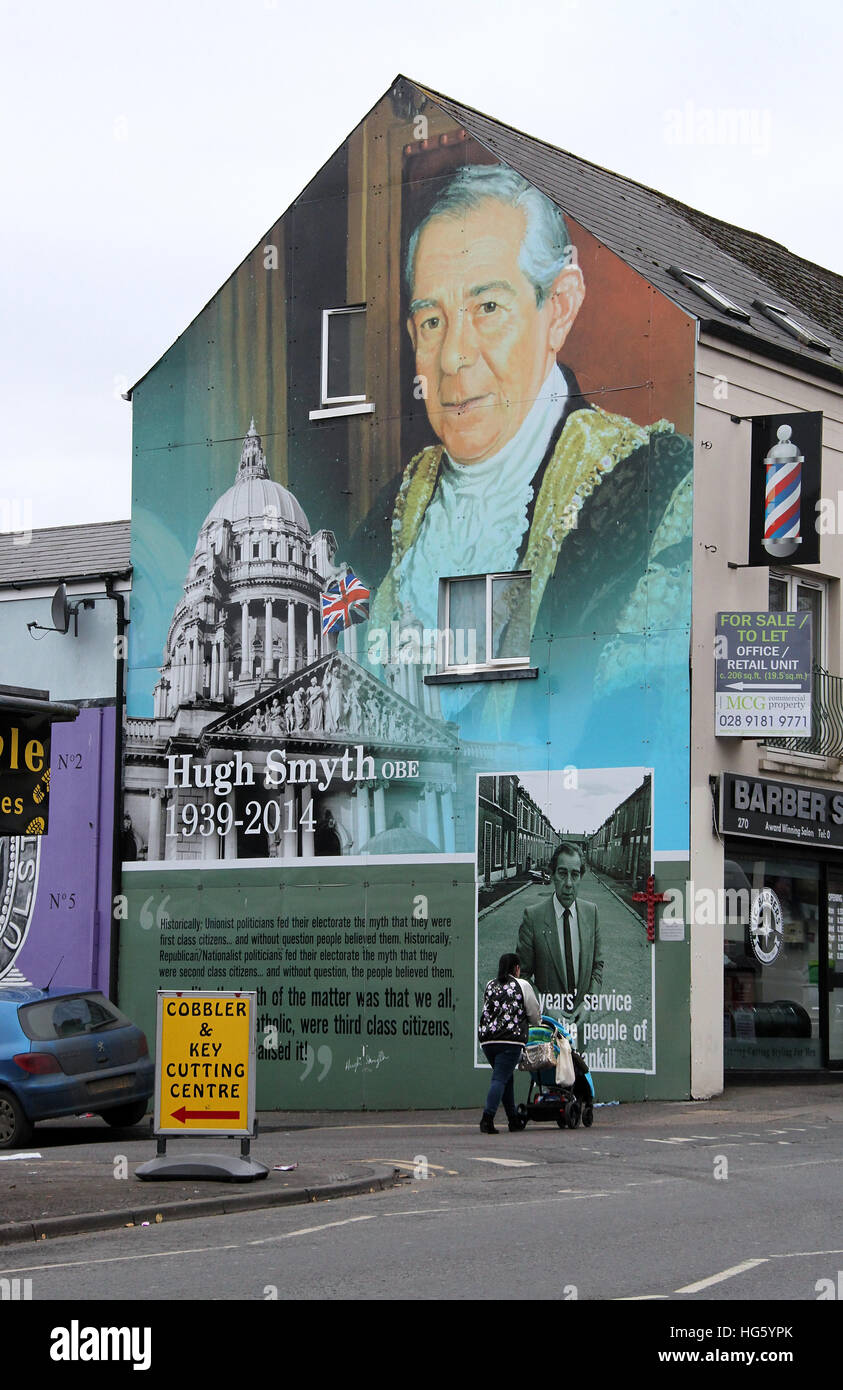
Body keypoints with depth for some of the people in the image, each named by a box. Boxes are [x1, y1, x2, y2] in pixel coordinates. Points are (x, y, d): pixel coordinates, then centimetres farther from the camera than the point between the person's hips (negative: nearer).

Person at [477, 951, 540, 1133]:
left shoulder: (490, 986, 16)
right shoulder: (521, 985, 4)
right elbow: (534, 1013, 11)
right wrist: (537, 1022, 33)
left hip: (487, 1038, 5)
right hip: (511, 1038, -5)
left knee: (506, 1077, 17)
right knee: (500, 1078, -8)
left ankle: (514, 1119, 21)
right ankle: (487, 1117, -20)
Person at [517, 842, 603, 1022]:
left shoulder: (591, 911, -4)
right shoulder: (533, 916, -16)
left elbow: (598, 964, 4)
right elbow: (522, 973, -11)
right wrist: (546, 1008, -20)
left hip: (581, 1014, 3)